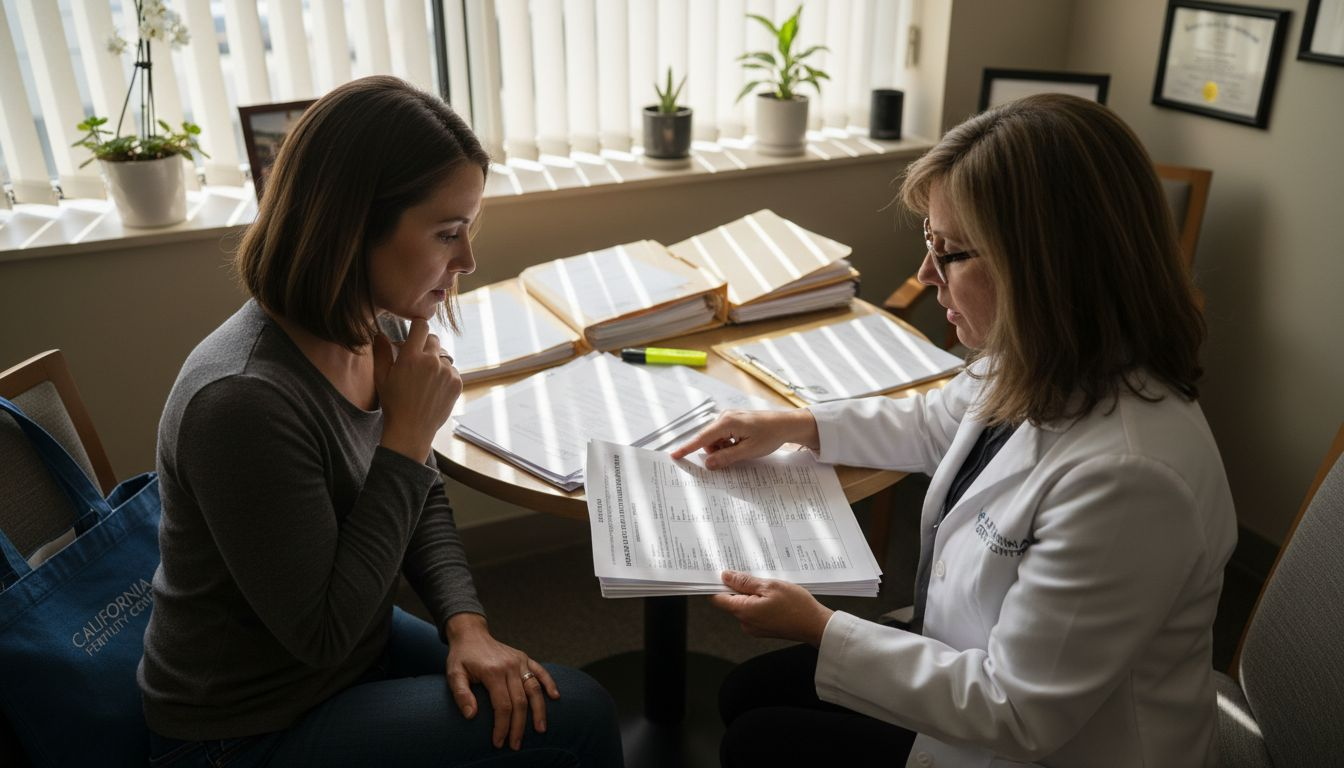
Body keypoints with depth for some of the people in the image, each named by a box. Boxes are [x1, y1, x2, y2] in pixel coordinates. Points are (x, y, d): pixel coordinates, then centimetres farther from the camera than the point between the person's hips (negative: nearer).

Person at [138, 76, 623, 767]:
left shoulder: (378, 331, -8)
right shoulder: (243, 401, -33)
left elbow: (425, 503, 4)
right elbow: (320, 634, -24)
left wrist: (466, 626, -11)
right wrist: (408, 432, -27)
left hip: (360, 648, 7)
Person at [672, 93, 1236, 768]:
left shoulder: (1127, 474, -38)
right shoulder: (1033, 367, -11)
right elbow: (933, 423, 13)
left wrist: (820, 629, -22)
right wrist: (792, 426, 5)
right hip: (965, 654, 7)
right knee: (746, 694, 12)